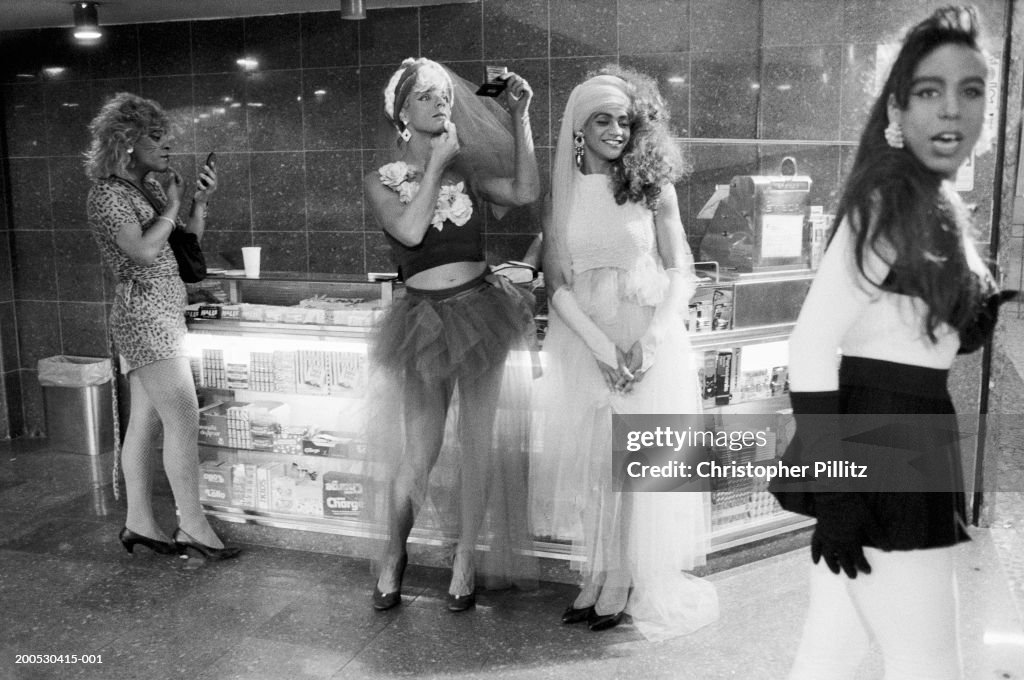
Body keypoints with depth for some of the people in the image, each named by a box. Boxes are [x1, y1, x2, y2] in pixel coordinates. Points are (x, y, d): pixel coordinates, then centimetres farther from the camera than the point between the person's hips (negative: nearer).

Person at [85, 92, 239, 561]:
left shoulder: (148, 188, 15)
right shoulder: (108, 193, -10)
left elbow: (191, 234, 19)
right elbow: (145, 250, -22)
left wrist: (199, 201, 3)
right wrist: (170, 206, -9)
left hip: (158, 317, 9)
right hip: (144, 316, -9)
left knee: (145, 422, 11)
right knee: (183, 419, -9)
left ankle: (139, 522, 18)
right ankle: (192, 527, -3)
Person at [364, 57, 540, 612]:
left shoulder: (467, 169, 7)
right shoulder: (382, 181, 2)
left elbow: (525, 192, -7)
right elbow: (410, 230, -15)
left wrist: (520, 117, -7)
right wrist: (436, 162, -9)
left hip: (482, 311, 2)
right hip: (426, 318, -2)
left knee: (478, 443, 6)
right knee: (419, 453, 2)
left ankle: (465, 560, 22)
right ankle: (394, 554, 25)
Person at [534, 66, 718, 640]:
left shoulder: (653, 187, 1)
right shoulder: (562, 194, 3)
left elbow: (681, 271, -2)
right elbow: (557, 284, -1)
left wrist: (650, 339, -16)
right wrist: (601, 345, -14)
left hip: (652, 342, -1)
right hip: (584, 343, 2)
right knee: (591, 458, 4)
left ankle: (627, 583, 14)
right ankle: (598, 576, 18)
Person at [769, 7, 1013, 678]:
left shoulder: (935, 207, 13)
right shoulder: (888, 204, -15)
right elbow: (811, 347, -22)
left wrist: (992, 313, 2)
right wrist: (833, 490, -23)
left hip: (904, 449, 9)